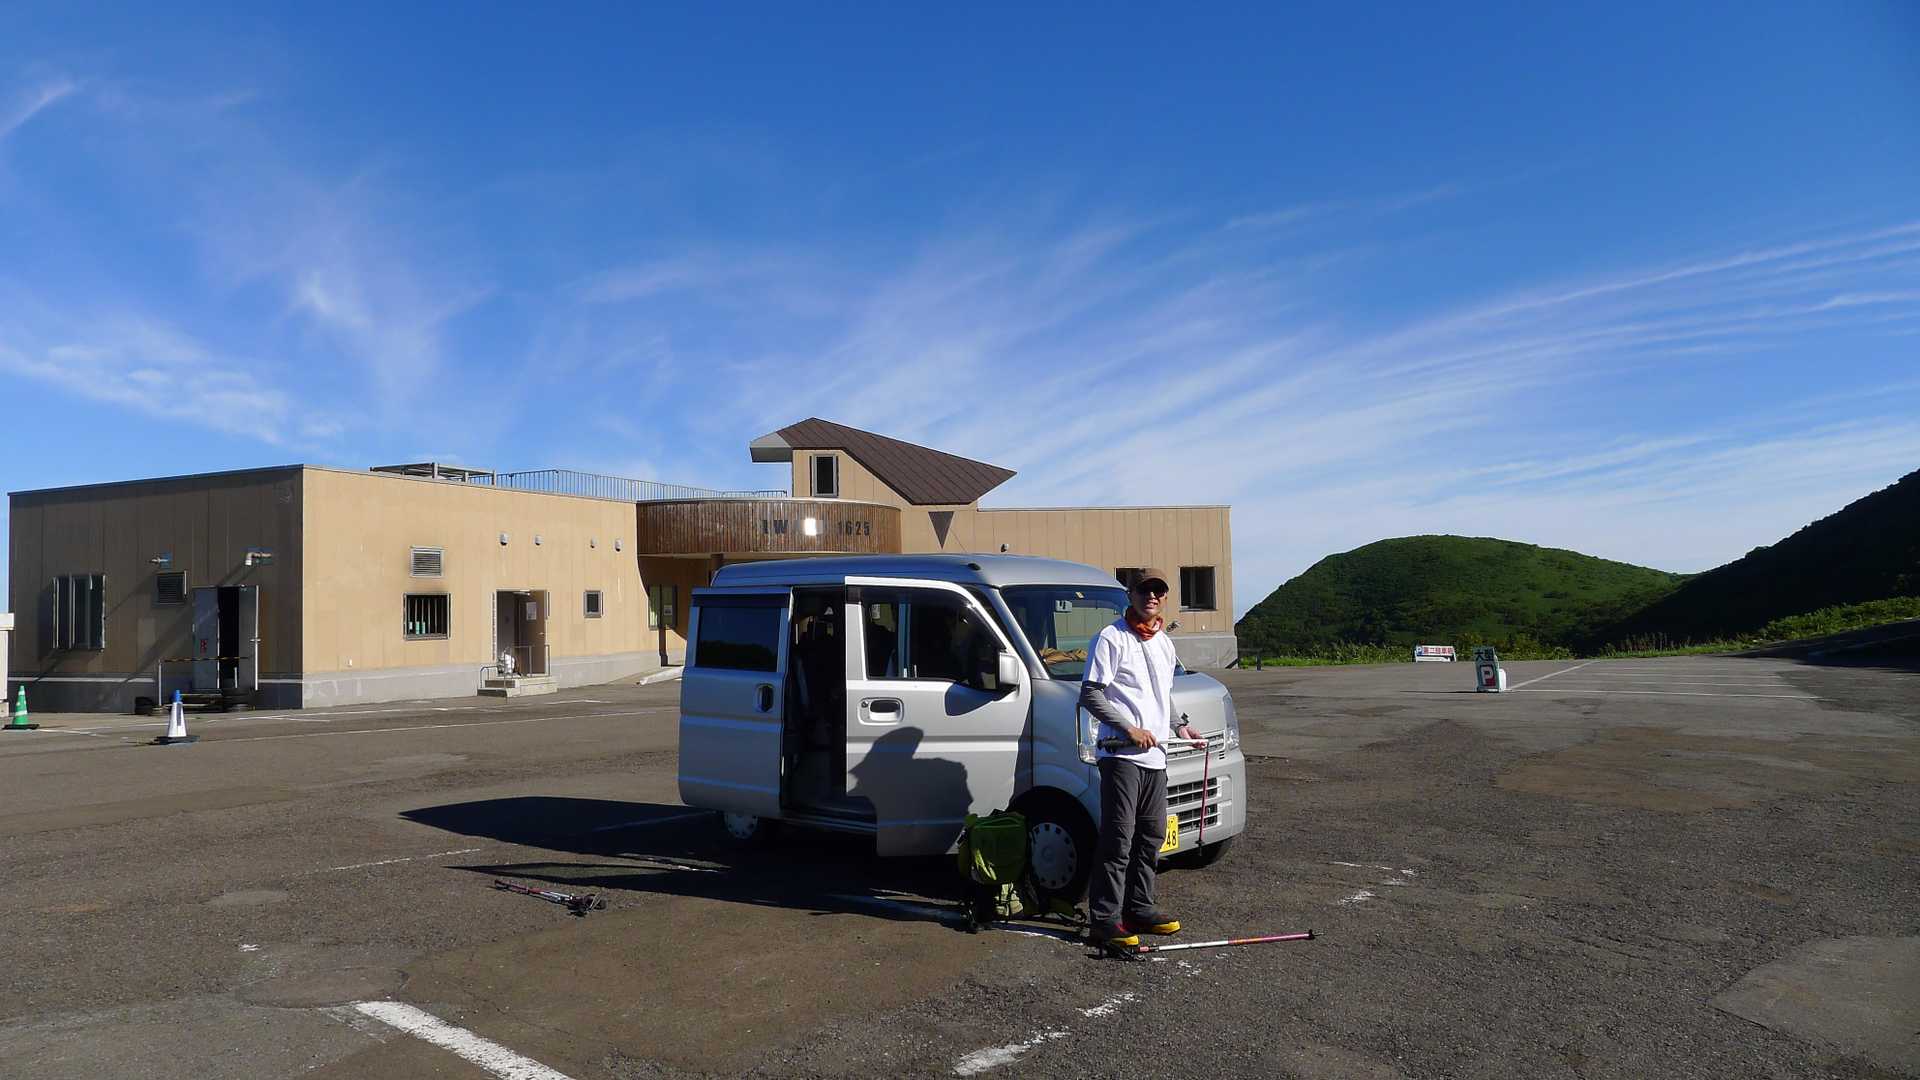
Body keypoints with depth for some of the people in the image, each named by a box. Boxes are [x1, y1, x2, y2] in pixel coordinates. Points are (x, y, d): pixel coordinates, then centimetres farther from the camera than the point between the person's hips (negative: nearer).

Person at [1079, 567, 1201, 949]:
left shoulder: (1165, 644, 17)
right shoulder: (1111, 638, -7)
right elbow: (1090, 695, -12)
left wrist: (1178, 726, 14)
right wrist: (1129, 729, -17)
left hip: (1155, 756, 8)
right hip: (1122, 755, -8)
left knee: (1151, 836, 13)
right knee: (1118, 839, -9)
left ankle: (1139, 907, 25)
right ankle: (1105, 919, -4)